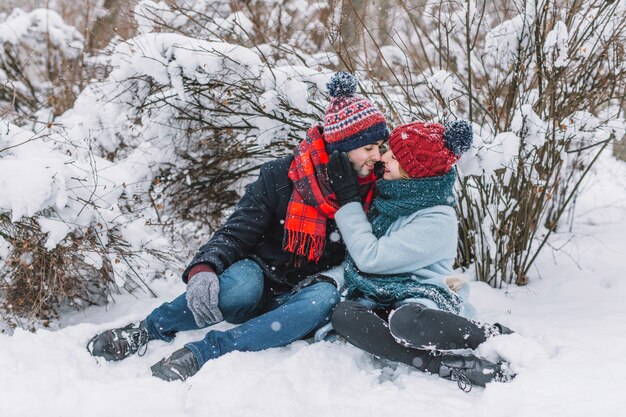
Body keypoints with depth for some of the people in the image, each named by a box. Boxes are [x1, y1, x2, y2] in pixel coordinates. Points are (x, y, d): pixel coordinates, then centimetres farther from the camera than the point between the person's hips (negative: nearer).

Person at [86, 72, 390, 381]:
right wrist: (203, 269, -32)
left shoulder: (372, 192, 0)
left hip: (290, 305, 2)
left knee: (325, 297, -35)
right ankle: (146, 330, -18)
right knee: (242, 284, -39)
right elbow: (236, 233, -12)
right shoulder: (280, 178, -9)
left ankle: (199, 354, -37)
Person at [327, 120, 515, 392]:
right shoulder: (390, 193, 7)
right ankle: (443, 365, -34)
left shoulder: (438, 220, -15)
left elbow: (370, 257, -18)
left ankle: (498, 338, -16)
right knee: (343, 314, -29)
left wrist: (347, 199, -13)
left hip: (420, 299, -6)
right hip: (376, 300, 6)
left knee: (405, 321, -42)